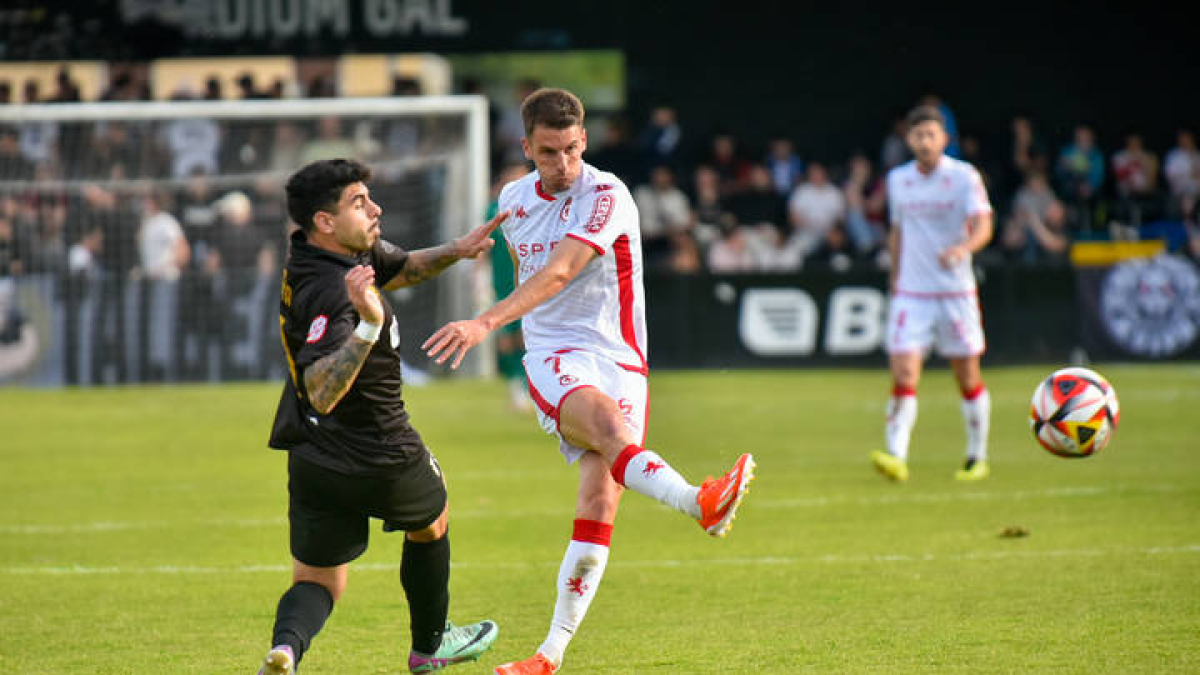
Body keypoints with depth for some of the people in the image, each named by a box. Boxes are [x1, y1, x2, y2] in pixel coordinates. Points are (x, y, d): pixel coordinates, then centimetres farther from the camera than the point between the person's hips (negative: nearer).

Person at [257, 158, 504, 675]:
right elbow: (322, 393, -40)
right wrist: (368, 325, -52)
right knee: (430, 524, 26)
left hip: (313, 459, 7)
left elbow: (399, 268, 20)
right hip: (382, 458, -7)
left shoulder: (352, 252, -1)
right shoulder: (330, 293, -29)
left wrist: (454, 251, 3)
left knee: (316, 582, 10)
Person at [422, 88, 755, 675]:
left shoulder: (606, 196, -10)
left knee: (599, 505, -13)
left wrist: (486, 323, -34)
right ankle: (698, 503, -60)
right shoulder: (514, 200, 9)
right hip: (552, 356, 2)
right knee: (606, 420, -34)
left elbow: (558, 273, -24)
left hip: (617, 357, -2)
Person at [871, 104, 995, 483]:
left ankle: (977, 458, 20)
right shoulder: (898, 180, 7)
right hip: (910, 292, 2)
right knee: (903, 375, -13)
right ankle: (897, 456, -21)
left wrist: (963, 247, -39)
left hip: (956, 291, -2)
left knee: (968, 377, 5)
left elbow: (983, 225, -19)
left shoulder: (964, 177, -6)